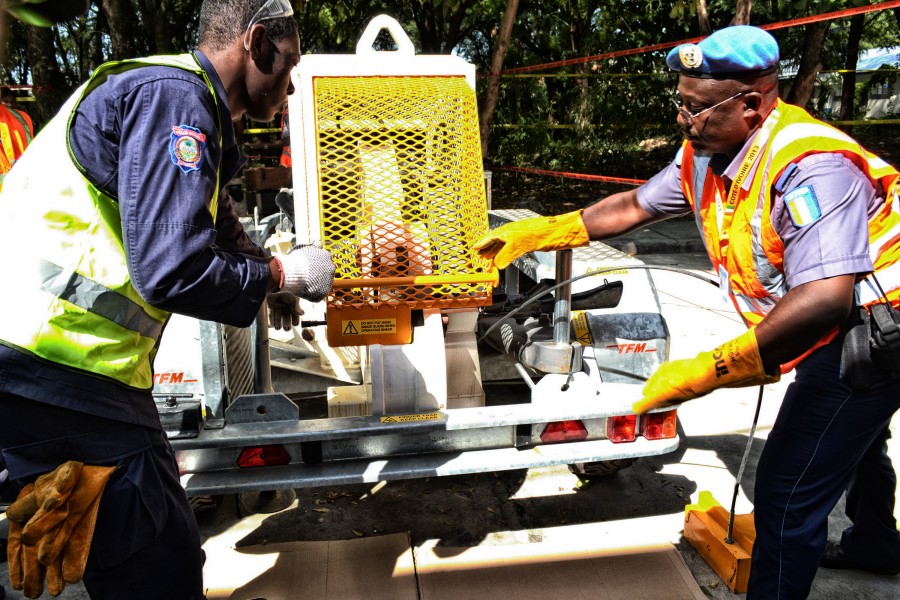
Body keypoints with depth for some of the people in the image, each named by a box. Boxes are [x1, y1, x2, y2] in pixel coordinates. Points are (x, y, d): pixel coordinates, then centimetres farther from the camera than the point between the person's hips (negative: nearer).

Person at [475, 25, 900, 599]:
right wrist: (540, 232, 2)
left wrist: (710, 370, -44)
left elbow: (826, 297, -43)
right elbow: (635, 206, 6)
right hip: (838, 335, 10)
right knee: (851, 441, 32)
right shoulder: (707, 154, -5)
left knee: (786, 494, -13)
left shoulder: (809, 166, -33)